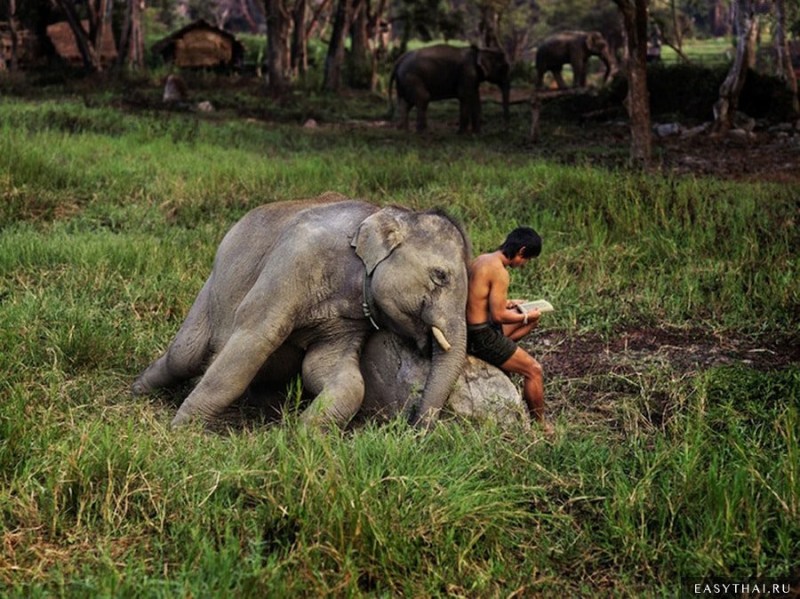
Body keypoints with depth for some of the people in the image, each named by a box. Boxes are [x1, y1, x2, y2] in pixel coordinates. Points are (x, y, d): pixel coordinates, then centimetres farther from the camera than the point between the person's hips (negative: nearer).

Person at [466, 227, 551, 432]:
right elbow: (498, 315, -22)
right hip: (482, 336, -9)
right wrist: (526, 317, -6)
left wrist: (506, 303, 15)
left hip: (470, 329, 9)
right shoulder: (499, 271, -22)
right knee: (534, 370, -2)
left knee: (532, 319, 22)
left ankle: (500, 357, 16)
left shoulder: (481, 259, 7)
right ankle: (540, 425, 8)